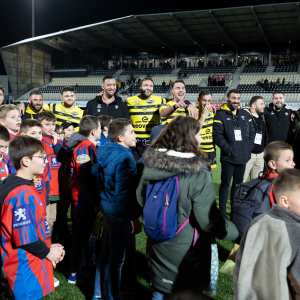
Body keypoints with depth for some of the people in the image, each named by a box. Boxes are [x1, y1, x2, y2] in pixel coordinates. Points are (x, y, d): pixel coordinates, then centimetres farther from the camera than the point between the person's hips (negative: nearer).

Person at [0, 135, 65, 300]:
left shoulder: (24, 188, 8)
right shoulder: (23, 194, -24)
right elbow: (25, 237, -25)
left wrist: (48, 247, 9)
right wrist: (47, 252, -11)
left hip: (31, 263, 9)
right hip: (26, 267, -9)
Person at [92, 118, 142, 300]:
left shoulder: (105, 152, 6)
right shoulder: (124, 157, -22)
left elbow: (95, 172, 16)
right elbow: (124, 193, -25)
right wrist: (134, 218, -20)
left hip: (109, 209, 9)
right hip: (120, 213, -9)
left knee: (107, 253, 21)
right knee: (117, 258, 6)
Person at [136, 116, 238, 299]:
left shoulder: (151, 165, -10)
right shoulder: (199, 176, -25)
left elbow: (140, 198, 4)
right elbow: (208, 220, -22)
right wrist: (235, 233, -5)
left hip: (158, 245, 5)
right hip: (186, 250, -4)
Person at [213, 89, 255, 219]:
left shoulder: (245, 114, 11)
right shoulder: (220, 115, -5)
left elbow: (251, 132, 13)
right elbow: (218, 136, -13)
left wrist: (249, 147, 0)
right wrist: (229, 149, -16)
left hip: (243, 157, 5)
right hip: (228, 157, -5)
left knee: (238, 183, 15)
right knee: (225, 184, 3)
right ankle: (222, 211, 12)